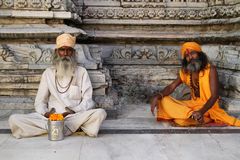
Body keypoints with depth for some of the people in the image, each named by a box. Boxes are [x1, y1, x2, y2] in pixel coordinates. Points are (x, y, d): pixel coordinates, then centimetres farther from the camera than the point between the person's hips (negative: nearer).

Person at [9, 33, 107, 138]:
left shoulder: (81, 72, 9)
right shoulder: (48, 73, 13)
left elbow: (88, 101, 2)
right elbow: (39, 101, 11)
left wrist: (74, 112, -17)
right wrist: (45, 113, -12)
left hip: (75, 117, -1)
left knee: (100, 113, -31)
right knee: (14, 119, -22)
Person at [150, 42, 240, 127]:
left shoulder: (210, 69, -14)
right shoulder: (185, 72, 3)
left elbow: (214, 96, -19)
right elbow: (171, 87, 4)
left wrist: (201, 111, -36)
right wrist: (157, 97, -17)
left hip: (208, 107, -6)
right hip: (193, 104, 6)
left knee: (181, 120, -31)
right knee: (164, 101, -13)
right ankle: (192, 115, -18)